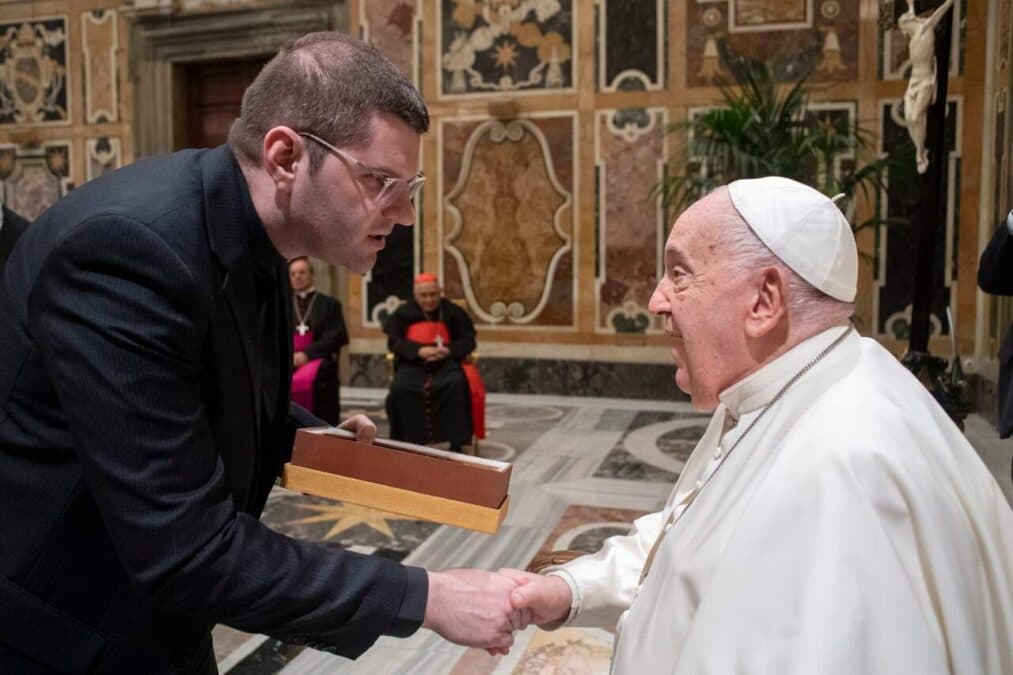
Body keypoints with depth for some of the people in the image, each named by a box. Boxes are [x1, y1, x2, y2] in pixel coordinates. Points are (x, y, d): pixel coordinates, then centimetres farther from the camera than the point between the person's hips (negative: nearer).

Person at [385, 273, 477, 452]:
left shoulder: (453, 312, 6)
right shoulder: (403, 313, 7)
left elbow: (468, 340, 7)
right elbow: (394, 342, 2)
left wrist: (448, 350, -14)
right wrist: (419, 351, -16)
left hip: (445, 362, 0)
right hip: (412, 362, 0)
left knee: (456, 385, -33)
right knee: (400, 389, -31)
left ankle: (456, 444, -25)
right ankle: (408, 442, -19)